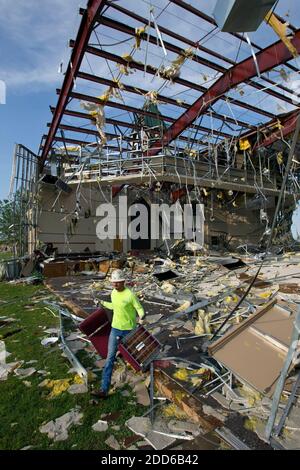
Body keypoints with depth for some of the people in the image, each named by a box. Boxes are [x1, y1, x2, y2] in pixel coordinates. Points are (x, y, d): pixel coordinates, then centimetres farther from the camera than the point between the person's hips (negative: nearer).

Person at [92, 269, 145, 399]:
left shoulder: (130, 295, -21)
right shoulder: (113, 293, -2)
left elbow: (140, 309, -16)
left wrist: (141, 318, -35)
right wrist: (103, 303, 23)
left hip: (129, 329, -4)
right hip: (115, 329, 5)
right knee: (110, 358, 1)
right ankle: (104, 389, 7)